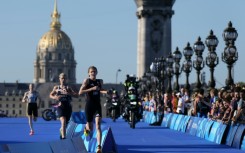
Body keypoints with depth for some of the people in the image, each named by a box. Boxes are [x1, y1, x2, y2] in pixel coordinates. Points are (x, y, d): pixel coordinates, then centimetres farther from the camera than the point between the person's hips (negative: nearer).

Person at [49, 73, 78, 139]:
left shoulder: (68, 88, 4)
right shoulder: (56, 87, 8)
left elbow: (76, 95, -7)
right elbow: (50, 95, 18)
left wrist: (68, 93, -24)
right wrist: (55, 97, -5)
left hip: (68, 107, 2)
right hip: (60, 107, -2)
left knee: (66, 123, 12)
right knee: (63, 121, -23)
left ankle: (61, 130, 45)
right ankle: (63, 136, -27)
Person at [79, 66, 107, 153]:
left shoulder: (100, 81, 6)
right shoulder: (86, 81, -6)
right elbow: (80, 92, -13)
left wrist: (106, 92, 2)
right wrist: (92, 89, -21)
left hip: (97, 106, 2)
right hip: (89, 106, -2)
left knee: (98, 126, -14)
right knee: (90, 128, 8)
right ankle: (86, 128, 47)